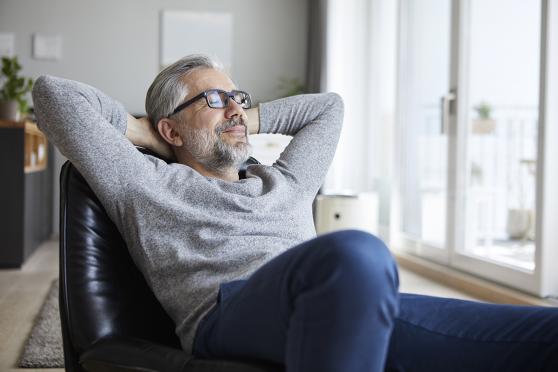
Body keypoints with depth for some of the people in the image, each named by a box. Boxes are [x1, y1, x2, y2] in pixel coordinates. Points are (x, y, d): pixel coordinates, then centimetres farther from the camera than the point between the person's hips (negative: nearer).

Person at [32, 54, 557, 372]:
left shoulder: (285, 184, 38)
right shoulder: (144, 183, 22)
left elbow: (329, 106, 52)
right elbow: (53, 93, 21)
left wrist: (248, 119, 44)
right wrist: (139, 130, 29)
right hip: (234, 310, -5)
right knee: (356, 252, -43)